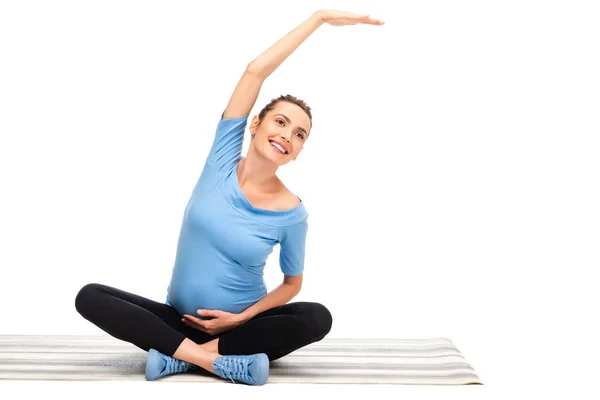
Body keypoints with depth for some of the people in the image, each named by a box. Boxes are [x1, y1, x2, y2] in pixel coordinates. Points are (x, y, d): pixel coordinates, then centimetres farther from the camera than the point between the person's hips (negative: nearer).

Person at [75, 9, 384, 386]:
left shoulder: (291, 212, -11)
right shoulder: (223, 161, -7)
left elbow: (292, 283, 1)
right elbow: (256, 71, -14)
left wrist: (241, 318, -14)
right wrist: (319, 17, -18)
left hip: (240, 324, -1)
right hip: (181, 319, 2)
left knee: (318, 318, -30)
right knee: (90, 297, -20)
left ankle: (180, 355, -24)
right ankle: (218, 361, -29)